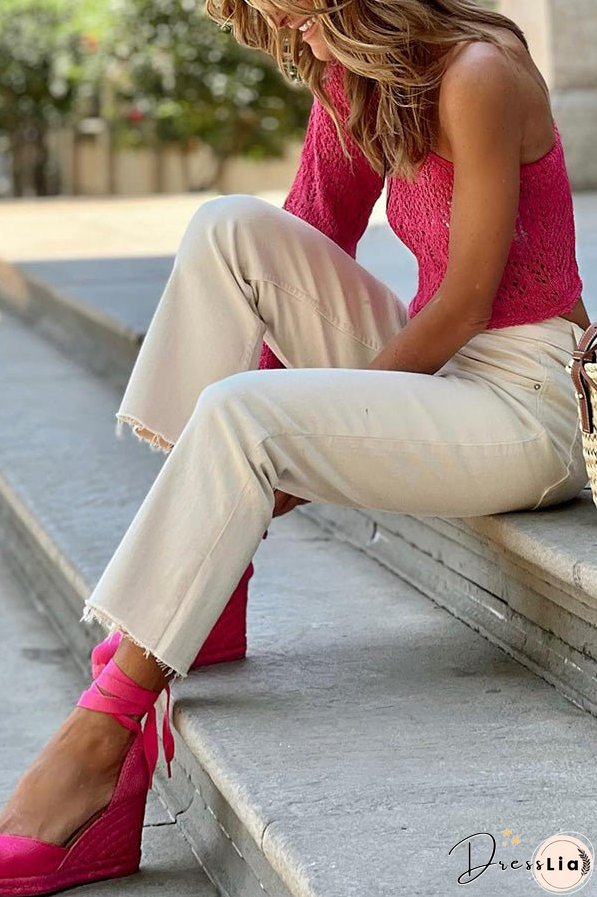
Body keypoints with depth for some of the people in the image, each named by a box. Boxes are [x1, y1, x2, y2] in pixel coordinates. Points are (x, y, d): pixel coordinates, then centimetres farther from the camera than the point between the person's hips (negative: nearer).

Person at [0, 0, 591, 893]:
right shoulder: (359, 83, 10)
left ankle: (99, 743, -25)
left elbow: (466, 302, -16)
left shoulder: (477, 77, -16)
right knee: (231, 231, -8)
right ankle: (202, 586, -9)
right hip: (439, 374, 8)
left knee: (242, 416, -27)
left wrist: (308, 449, -11)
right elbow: (309, 245, 10)